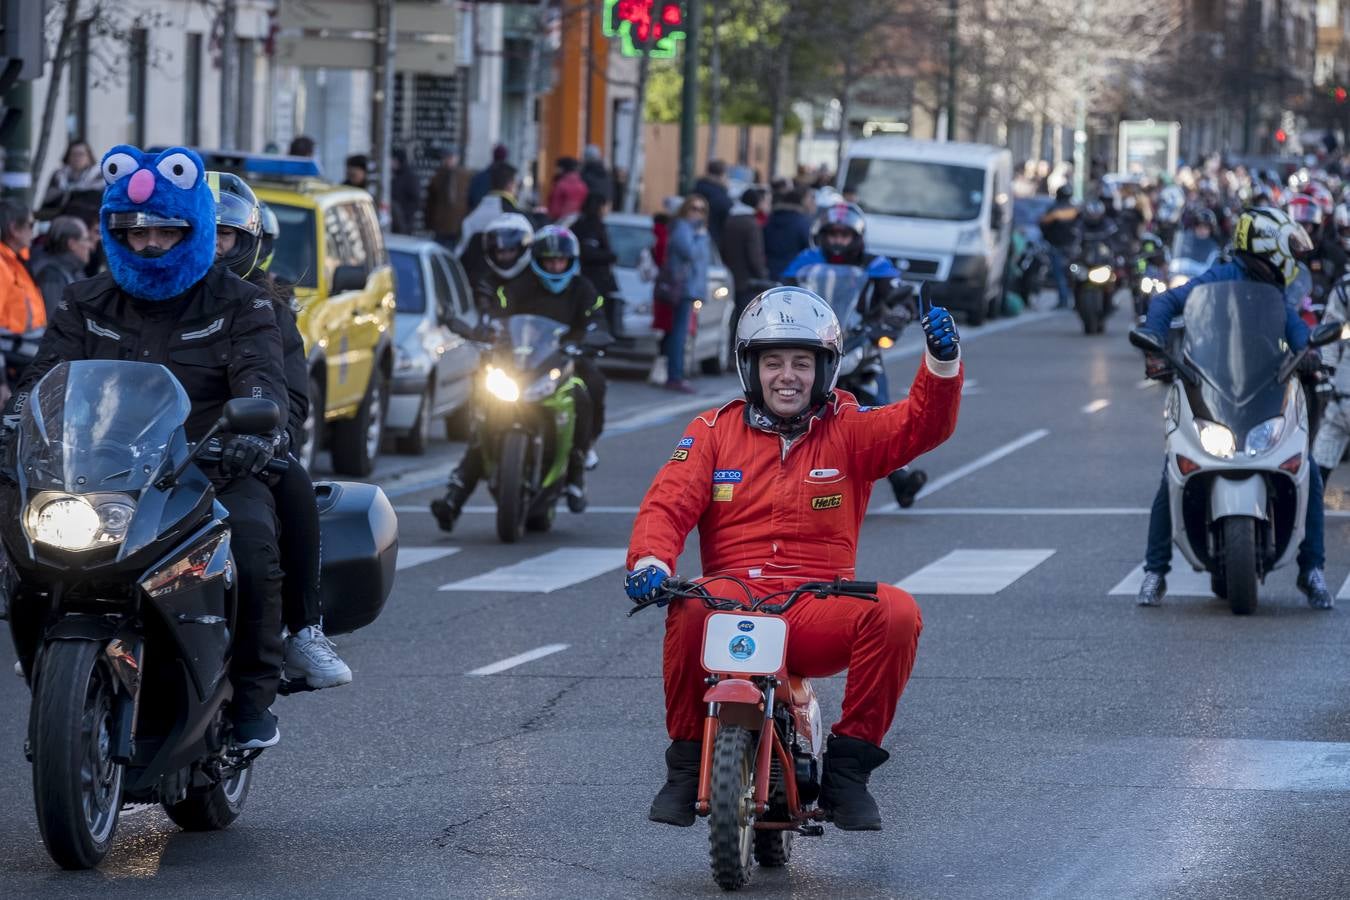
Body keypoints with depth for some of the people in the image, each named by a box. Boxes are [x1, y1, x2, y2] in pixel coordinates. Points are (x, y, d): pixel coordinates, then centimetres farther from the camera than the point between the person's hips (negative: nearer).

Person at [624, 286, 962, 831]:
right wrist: (651, 559, -22)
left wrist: (943, 363, -24)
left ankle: (847, 765, -15)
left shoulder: (848, 430, 11)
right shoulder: (714, 432, 12)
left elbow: (923, 424, -4)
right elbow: (668, 501, 0)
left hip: (819, 613, 1)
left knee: (897, 612, -29)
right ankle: (687, 764, -16)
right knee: (690, 609, -35)